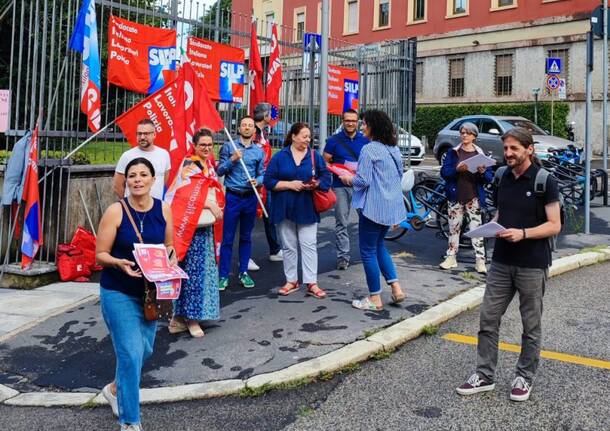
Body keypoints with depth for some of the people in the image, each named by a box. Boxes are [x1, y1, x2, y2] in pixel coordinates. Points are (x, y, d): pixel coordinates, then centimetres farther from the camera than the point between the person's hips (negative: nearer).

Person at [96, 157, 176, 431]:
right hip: (118, 293, -5)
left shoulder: (163, 210, -3)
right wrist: (119, 263, -28)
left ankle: (114, 389, 46)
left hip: (151, 291, 5)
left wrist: (171, 264, -9)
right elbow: (100, 254, -10)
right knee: (131, 354, -7)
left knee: (144, 350, 16)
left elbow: (169, 246, 10)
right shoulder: (116, 211, -14)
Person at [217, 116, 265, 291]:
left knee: (246, 237, 12)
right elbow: (220, 170, -2)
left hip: (250, 198, 3)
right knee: (227, 238, -1)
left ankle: (243, 273, 22)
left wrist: (257, 181, -13)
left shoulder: (259, 151, 9)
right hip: (232, 197, -3)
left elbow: (262, 174, 8)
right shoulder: (229, 147, 1)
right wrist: (232, 160, -17)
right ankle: (223, 276, 5)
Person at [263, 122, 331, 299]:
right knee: (288, 246, 9)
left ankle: (312, 283, 3)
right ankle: (291, 281, 20)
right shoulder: (280, 157, -1)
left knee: (309, 245, -1)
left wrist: (316, 183, -16)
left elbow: (326, 177, 5)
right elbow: (269, 181, -4)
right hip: (284, 209, 0)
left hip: (307, 209, 0)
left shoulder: (315, 156, 3)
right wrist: (290, 184, -15)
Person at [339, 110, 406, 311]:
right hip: (392, 206, 8)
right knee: (379, 245, 23)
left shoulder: (369, 149, -16)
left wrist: (349, 179, 1)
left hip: (373, 207, -8)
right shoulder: (394, 149, 10)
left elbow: (363, 181, -18)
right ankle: (395, 286, 15)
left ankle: (375, 299, 10)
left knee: (368, 251, 4)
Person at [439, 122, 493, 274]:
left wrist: (483, 172, -17)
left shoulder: (480, 154, 5)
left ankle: (480, 261, 1)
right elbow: (444, 172, -4)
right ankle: (451, 258, 18)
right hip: (455, 197, 1)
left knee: (476, 228, -3)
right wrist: (457, 169, -21)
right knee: (454, 228, 8)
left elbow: (490, 177, 5)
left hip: (474, 198, -1)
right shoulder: (453, 152, 5)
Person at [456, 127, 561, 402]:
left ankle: (525, 377, 24)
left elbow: (554, 225, -10)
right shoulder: (504, 179, 9)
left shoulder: (545, 181, -9)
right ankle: (485, 375, 16)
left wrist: (523, 233, -24)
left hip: (532, 265, -5)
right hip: (501, 262, 5)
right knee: (487, 319, 5)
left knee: (531, 325, 9)